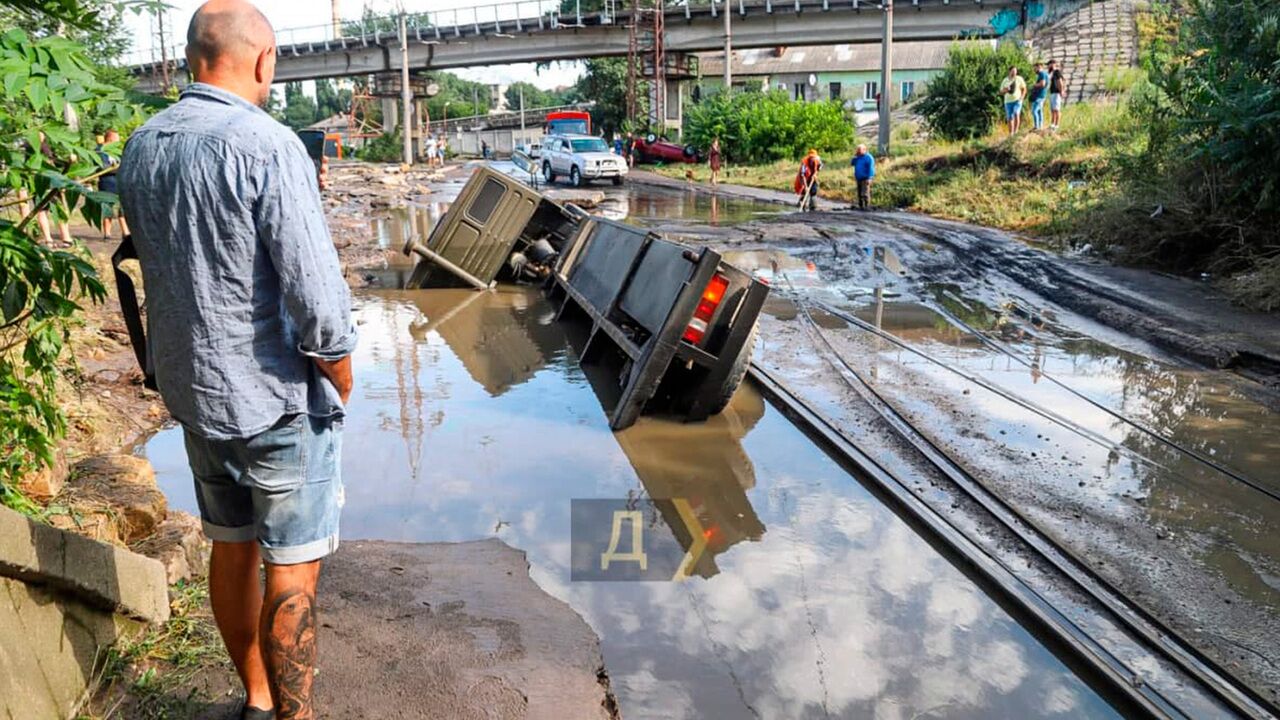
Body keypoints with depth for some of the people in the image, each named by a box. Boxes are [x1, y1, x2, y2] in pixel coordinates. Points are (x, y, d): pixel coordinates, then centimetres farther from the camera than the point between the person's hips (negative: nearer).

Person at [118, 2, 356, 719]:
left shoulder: (141, 147, 4)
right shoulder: (268, 146, -20)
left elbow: (162, 264, 13)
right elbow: (316, 296, -22)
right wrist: (342, 380, -7)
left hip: (192, 389, 8)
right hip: (279, 398, -7)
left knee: (233, 549, 19)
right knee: (292, 569, 4)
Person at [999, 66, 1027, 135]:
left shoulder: (1019, 79, 2)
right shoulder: (1005, 80, 9)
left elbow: (1024, 89, 5)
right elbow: (1001, 92, 11)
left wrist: (1021, 97, -9)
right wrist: (1005, 90, -11)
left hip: (1017, 100, -3)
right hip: (1008, 101, 3)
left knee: (1016, 114, -26)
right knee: (1010, 118, 2)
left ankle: (1016, 131, -20)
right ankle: (1011, 134, 11)